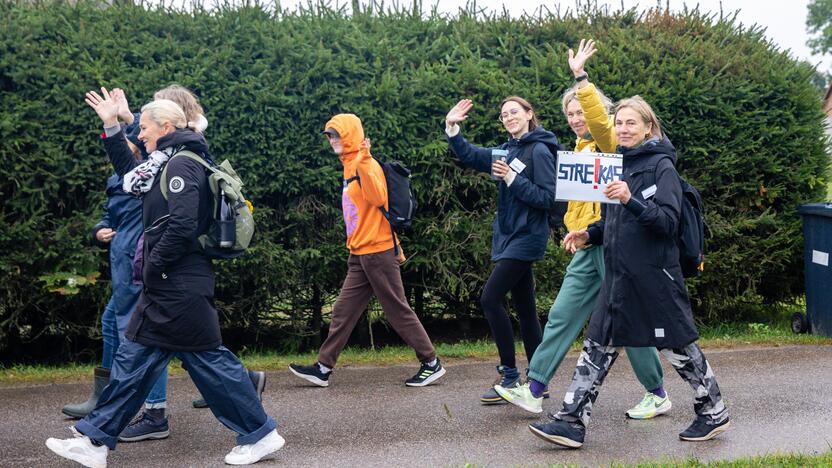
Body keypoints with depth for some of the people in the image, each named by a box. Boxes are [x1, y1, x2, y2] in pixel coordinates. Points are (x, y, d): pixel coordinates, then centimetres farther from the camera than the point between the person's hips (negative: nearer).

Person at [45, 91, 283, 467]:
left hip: (180, 286, -10)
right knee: (134, 358, 11)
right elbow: (130, 173, 33)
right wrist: (111, 126, 27)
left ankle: (261, 434, 7)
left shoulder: (181, 164, -13)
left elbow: (182, 225, -24)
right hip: (167, 286, 10)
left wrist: (153, 267, -13)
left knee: (208, 358, -3)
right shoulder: (167, 163, 17)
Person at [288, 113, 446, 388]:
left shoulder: (366, 165, -12)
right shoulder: (350, 166, 14)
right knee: (344, 311, 9)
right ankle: (324, 368, 15)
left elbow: (377, 198, -29)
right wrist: (353, 245, 17)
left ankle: (431, 364, 9)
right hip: (360, 255, 9)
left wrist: (363, 162, -33)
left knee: (397, 310, -1)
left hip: (378, 252, -9)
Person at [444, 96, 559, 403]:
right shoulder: (507, 150, 13)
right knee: (524, 308, 10)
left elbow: (547, 198, -17)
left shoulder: (539, 151, -11)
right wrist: (452, 128, 2)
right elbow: (469, 156, 15)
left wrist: (512, 178, -19)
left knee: (490, 299, -13)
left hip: (526, 237, -8)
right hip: (509, 236, 8)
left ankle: (509, 375, -5)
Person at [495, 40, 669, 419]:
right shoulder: (582, 148, 19)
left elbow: (599, 120, -30)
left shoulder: (610, 141, -7)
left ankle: (657, 395, 14)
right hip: (588, 247, 8)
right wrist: (575, 233, 20)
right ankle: (533, 391, 7)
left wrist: (580, 77, -30)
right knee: (561, 317, 5)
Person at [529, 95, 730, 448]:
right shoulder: (619, 163, 12)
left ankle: (714, 413, 26)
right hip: (619, 274, 7)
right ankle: (572, 422, 4)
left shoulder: (661, 165, -8)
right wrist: (589, 234, 5)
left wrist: (630, 200, -30)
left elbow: (668, 221, -17)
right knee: (598, 346, 3)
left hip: (654, 274, -7)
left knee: (677, 345, 6)